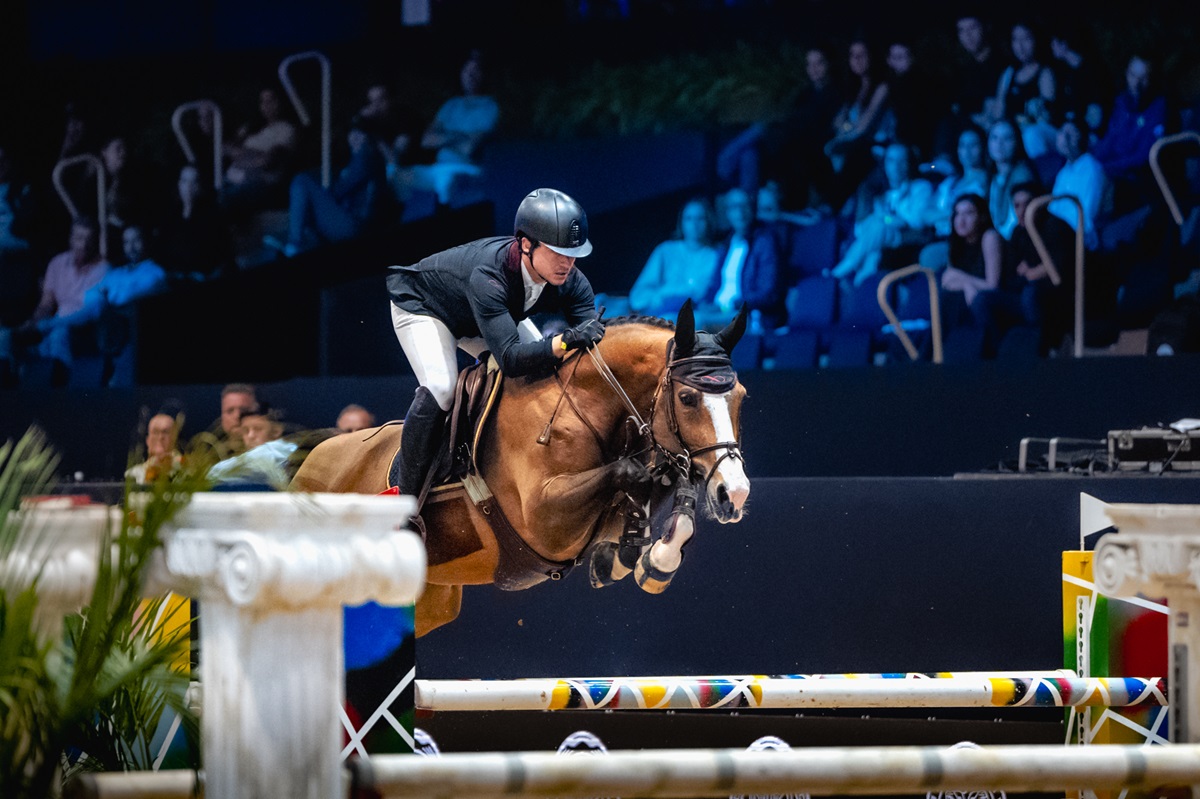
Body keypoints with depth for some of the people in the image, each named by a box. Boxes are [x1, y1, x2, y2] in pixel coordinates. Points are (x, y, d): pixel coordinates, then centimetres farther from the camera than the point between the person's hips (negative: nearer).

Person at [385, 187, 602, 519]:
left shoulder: (572, 283, -28)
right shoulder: (489, 274, -47)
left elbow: (594, 339, -29)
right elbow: (510, 358, -55)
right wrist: (566, 340, -69)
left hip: (495, 313, 7)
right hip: (420, 304, -7)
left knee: (548, 370, -3)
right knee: (440, 387, -28)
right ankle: (406, 499, -20)